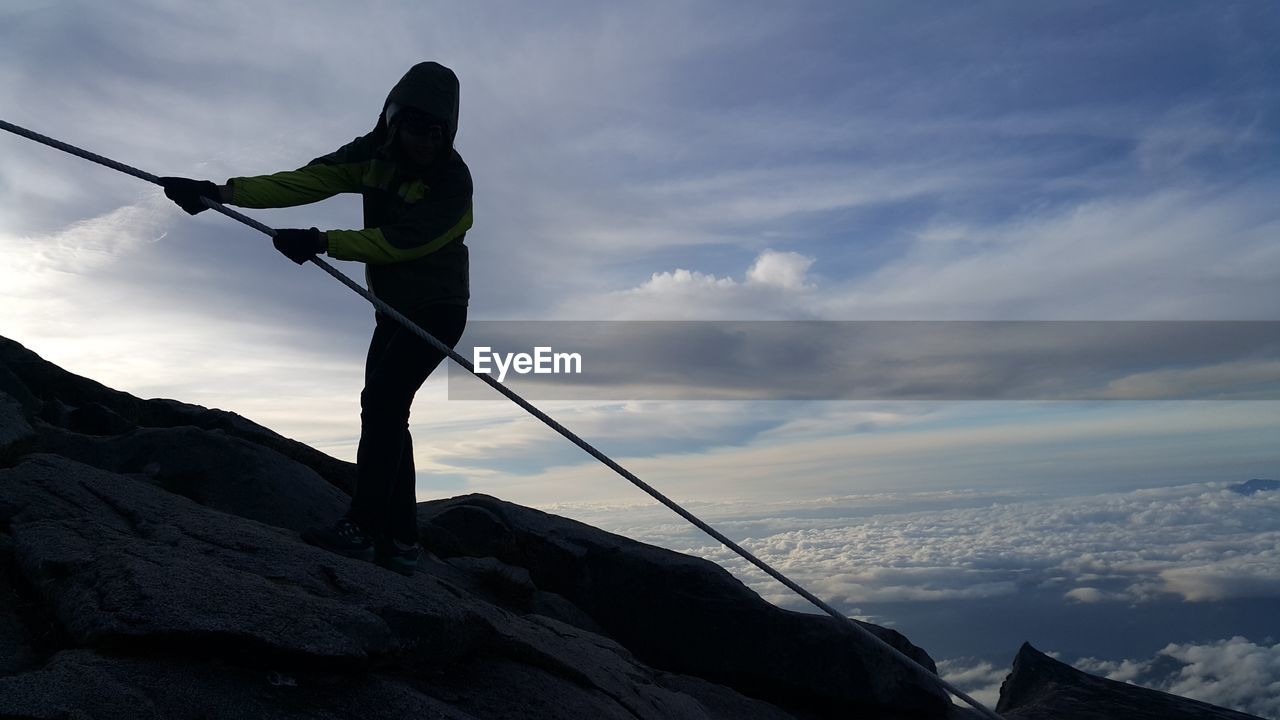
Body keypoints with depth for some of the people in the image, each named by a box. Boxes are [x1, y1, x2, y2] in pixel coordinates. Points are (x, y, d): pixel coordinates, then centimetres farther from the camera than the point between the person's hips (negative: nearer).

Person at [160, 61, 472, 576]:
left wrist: (322, 242, -33)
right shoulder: (373, 155, 1)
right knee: (384, 415, 5)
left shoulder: (452, 181, -19)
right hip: (395, 309, 7)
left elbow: (400, 241, -27)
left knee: (382, 403, -19)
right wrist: (222, 193, -18)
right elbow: (305, 181, -8)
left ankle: (362, 527, -15)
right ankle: (401, 542, 9)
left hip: (438, 309, -7)